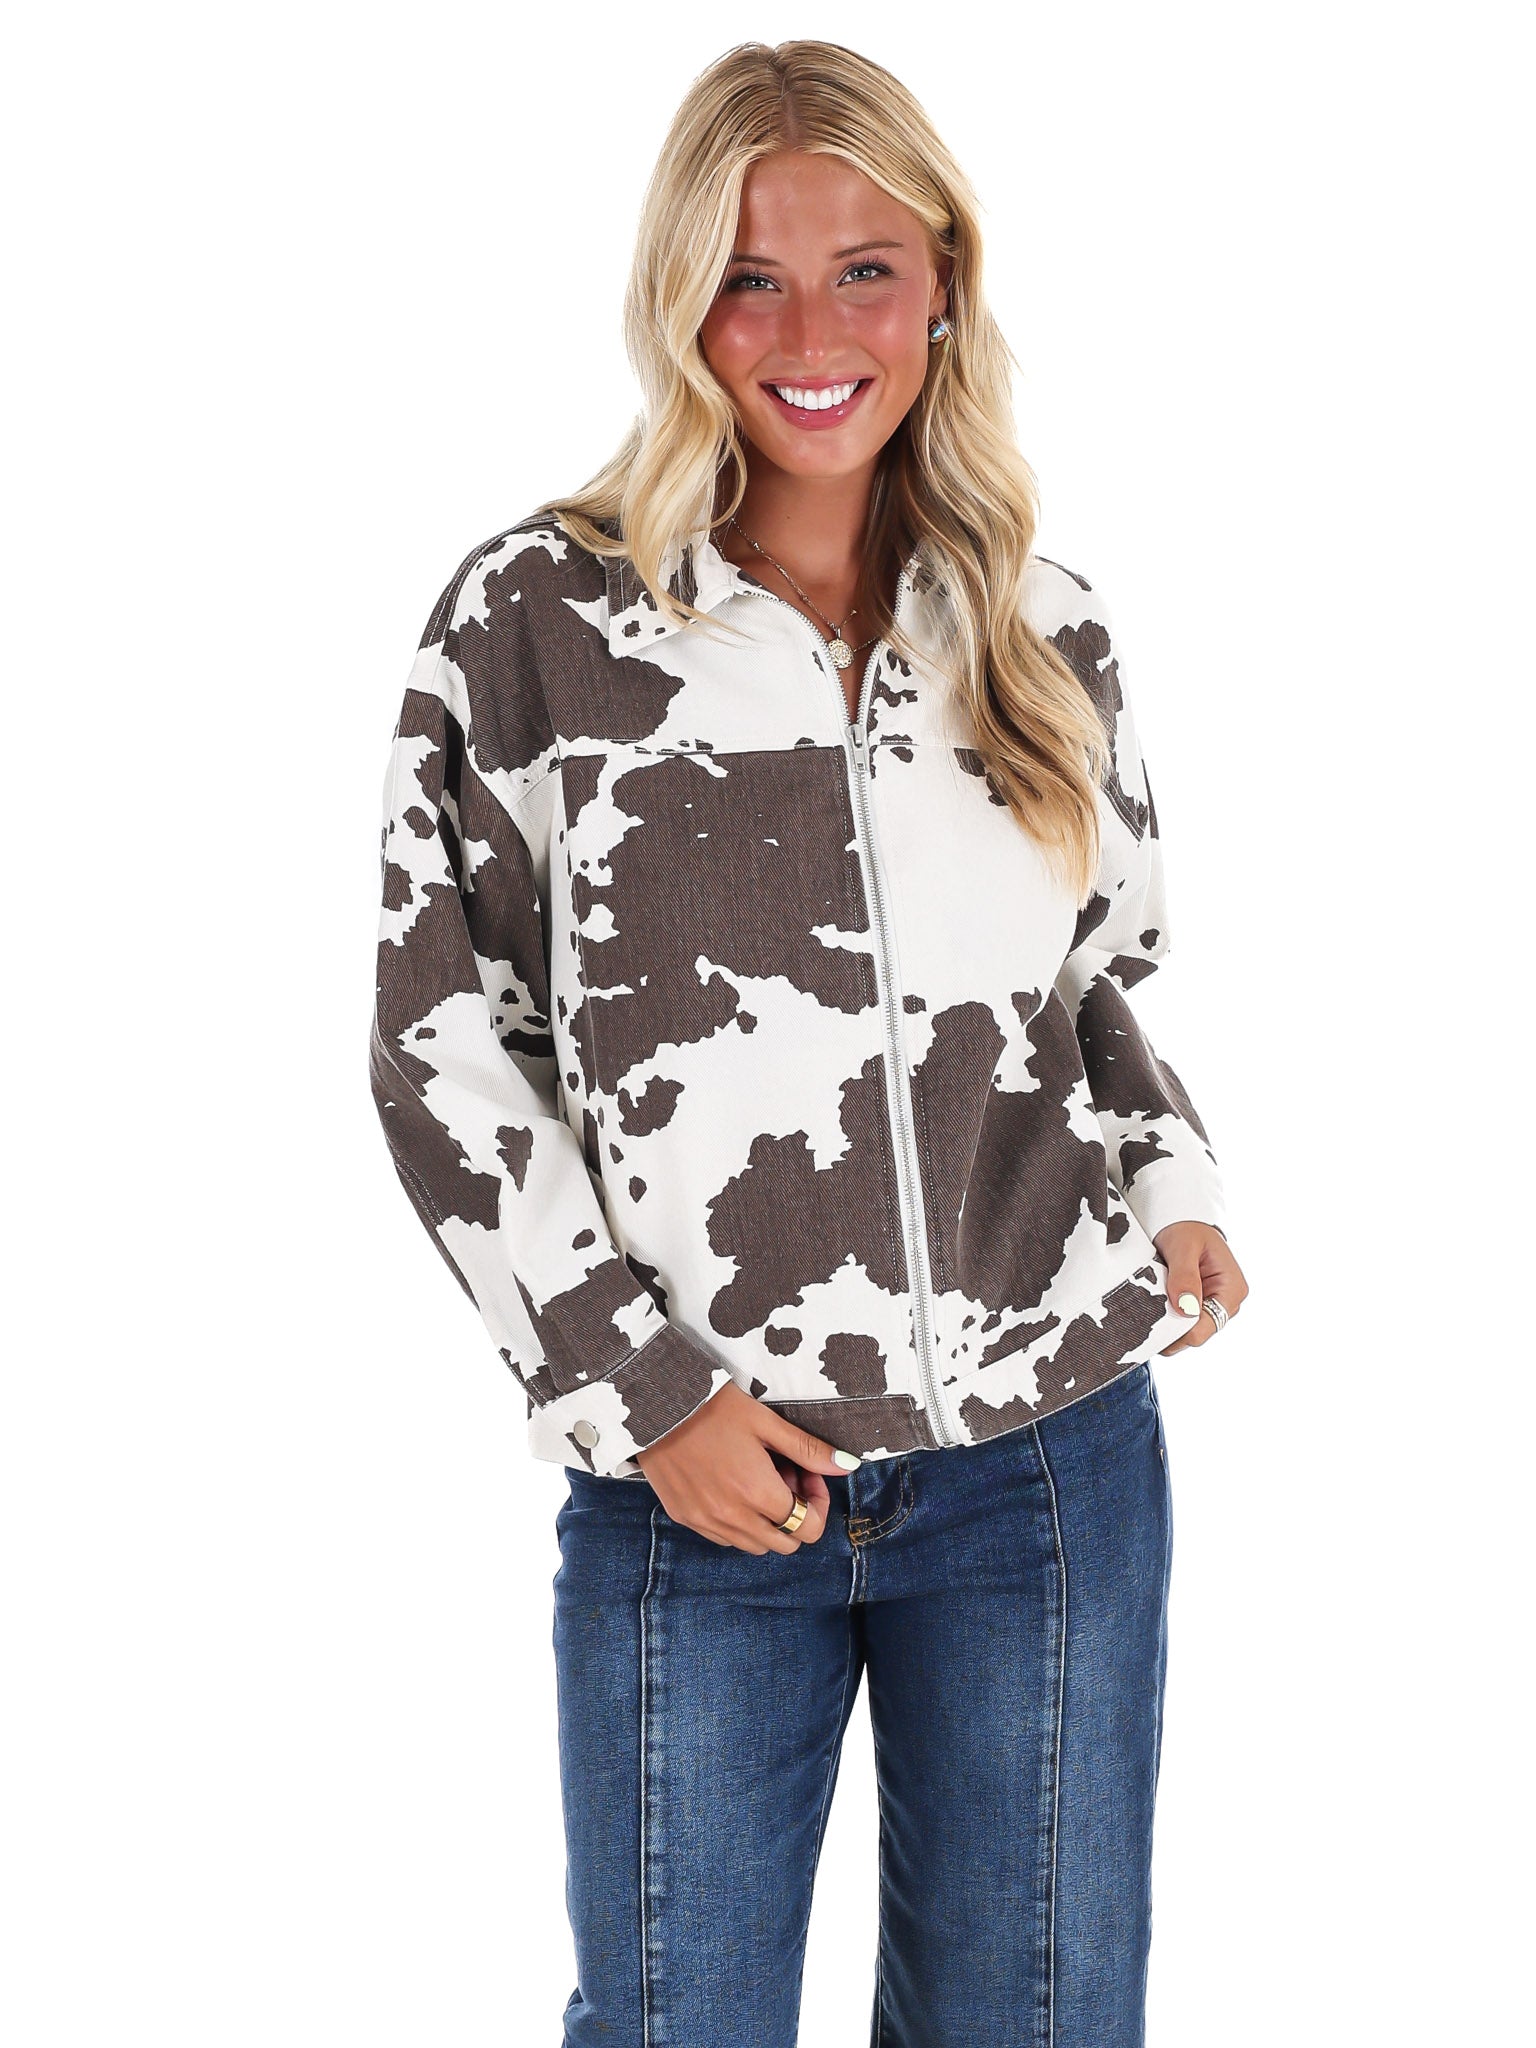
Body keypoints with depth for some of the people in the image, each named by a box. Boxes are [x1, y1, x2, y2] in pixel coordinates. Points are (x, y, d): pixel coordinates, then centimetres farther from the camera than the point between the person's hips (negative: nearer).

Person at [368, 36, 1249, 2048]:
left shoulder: (1047, 634, 5)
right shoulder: (537, 617, -5)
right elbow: (441, 1049, -3)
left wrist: (1170, 1190, 0)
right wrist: (634, 1392, -8)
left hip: (1053, 1469, 3)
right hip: (696, 1490, -2)